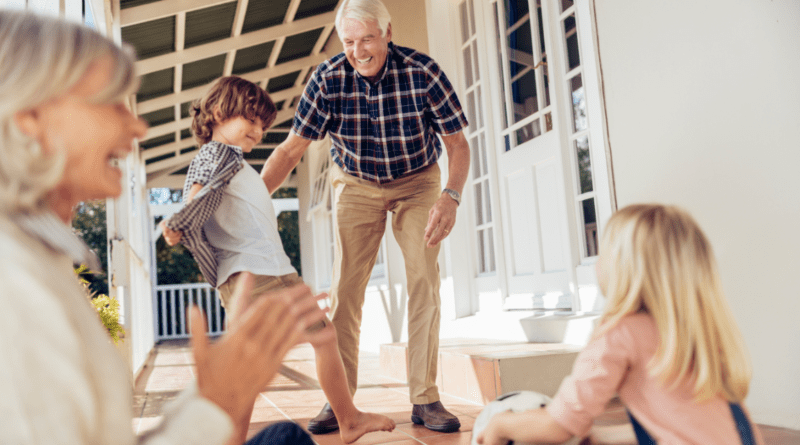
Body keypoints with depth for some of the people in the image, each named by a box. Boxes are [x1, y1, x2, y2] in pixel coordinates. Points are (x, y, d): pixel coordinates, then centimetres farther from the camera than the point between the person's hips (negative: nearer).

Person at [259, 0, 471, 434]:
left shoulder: (422, 71, -23)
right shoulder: (328, 78, -20)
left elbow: (457, 142, -17)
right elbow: (291, 149, -17)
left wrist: (451, 195, -35)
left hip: (416, 182, 0)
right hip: (355, 185, 1)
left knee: (424, 280, -10)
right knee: (345, 286, -6)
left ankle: (425, 399, -3)